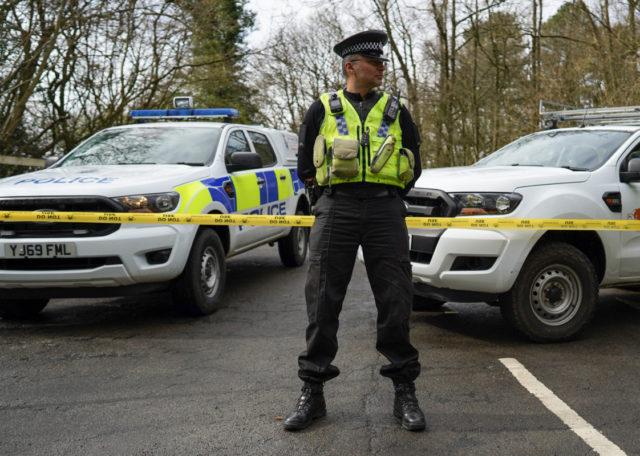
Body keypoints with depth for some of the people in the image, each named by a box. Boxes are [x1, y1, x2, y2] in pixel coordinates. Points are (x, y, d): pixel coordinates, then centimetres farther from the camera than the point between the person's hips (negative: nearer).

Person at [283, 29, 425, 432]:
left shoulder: (396, 111, 16)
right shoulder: (323, 109, 13)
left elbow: (413, 168, 19)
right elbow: (306, 164, 15)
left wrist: (385, 198, 11)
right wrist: (334, 196, 9)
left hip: (386, 211, 1)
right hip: (335, 210, 0)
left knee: (395, 301, -1)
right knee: (323, 301, -1)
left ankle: (405, 392, 11)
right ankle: (313, 393, 10)